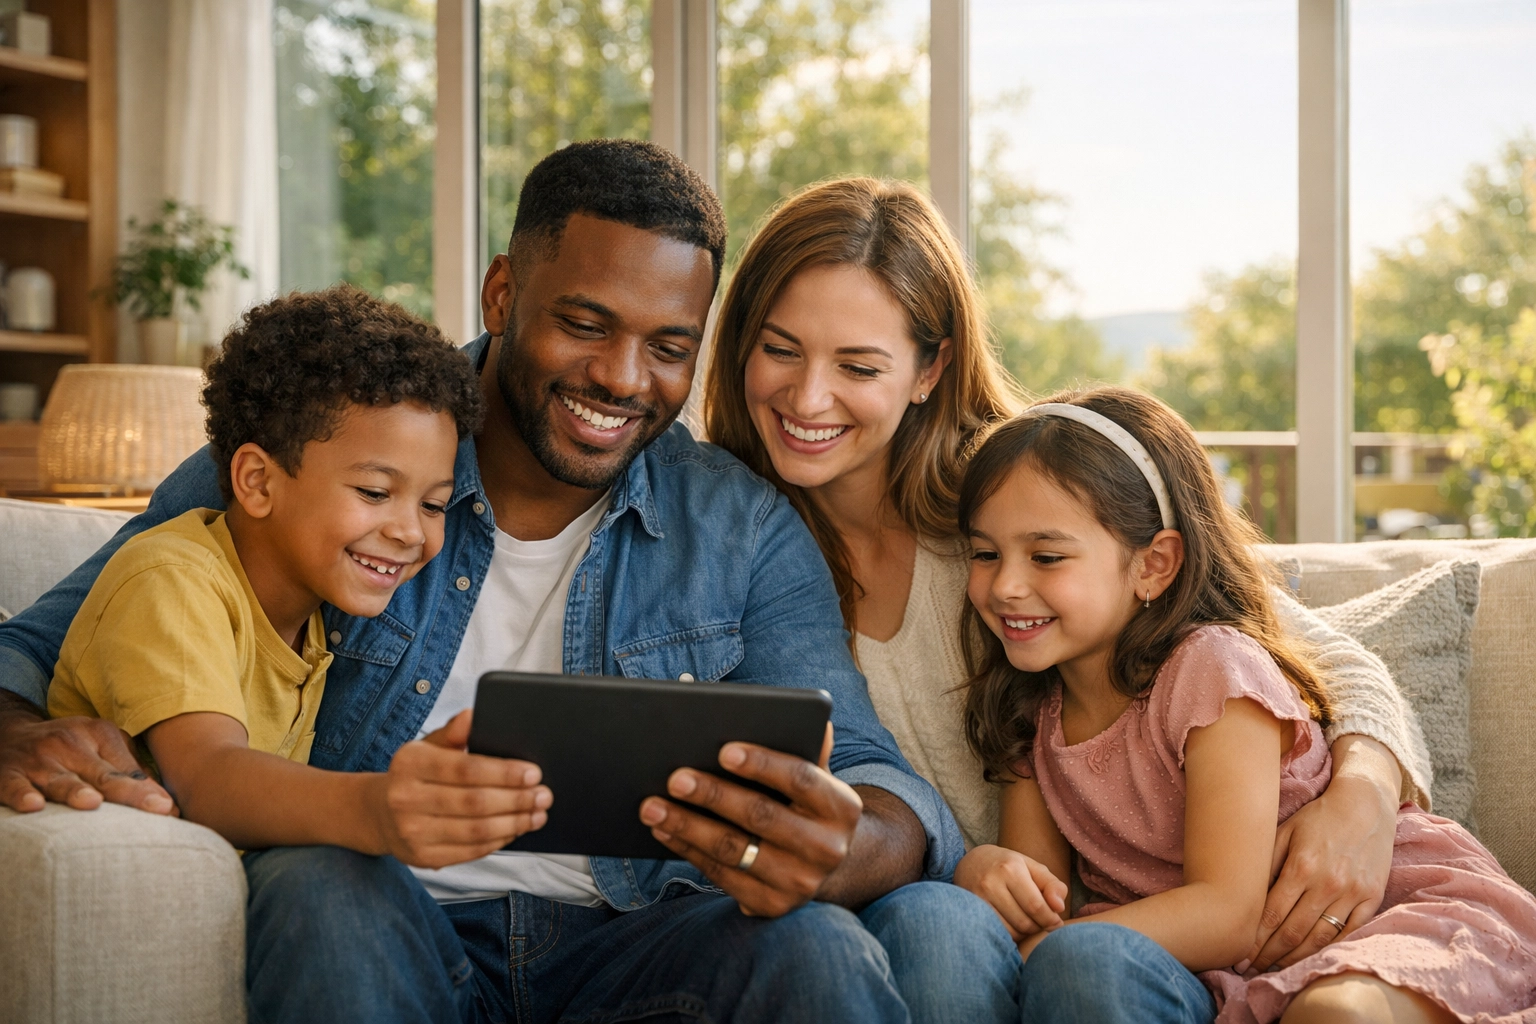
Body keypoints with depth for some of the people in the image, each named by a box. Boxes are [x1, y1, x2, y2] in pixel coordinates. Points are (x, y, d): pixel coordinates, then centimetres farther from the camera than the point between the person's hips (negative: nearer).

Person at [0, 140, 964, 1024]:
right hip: (375, 941, 0)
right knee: (325, 885, -33)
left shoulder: (745, 532, 7)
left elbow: (892, 799, -2)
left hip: (625, 946, 0)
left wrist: (835, 852, -29)